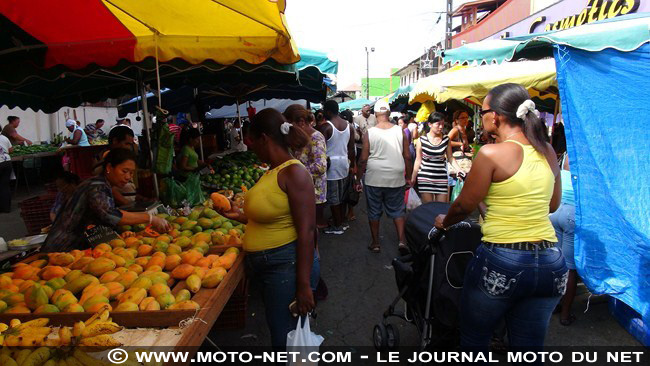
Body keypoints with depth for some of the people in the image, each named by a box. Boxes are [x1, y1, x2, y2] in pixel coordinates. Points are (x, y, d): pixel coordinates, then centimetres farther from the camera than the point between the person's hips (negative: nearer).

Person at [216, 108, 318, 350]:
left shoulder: (293, 172, -18)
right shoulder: (273, 170, 10)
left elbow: (306, 231, -22)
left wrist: (303, 285, -22)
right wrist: (239, 216, 25)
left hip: (286, 265, -9)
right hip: (265, 265, 9)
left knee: (284, 338, 3)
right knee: (277, 330, 21)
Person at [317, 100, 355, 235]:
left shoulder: (325, 127, -14)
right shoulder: (348, 125, 5)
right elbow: (351, 148, 8)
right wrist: (352, 165, 16)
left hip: (331, 164, -7)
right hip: (344, 163, 7)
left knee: (333, 198, 3)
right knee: (341, 197, 17)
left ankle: (337, 227, 12)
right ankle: (340, 222, 28)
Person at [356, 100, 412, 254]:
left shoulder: (370, 133, -7)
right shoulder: (400, 131, -3)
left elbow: (363, 159, -6)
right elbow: (407, 157, 1)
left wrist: (358, 179, 3)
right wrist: (409, 177, 12)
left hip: (374, 179, -1)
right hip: (396, 179, 2)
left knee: (374, 212, 12)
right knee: (397, 211, 15)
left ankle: (375, 243, 20)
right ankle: (402, 240, 5)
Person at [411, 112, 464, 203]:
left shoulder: (446, 139, 3)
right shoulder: (421, 140, -3)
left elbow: (450, 158, 10)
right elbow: (418, 160, 4)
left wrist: (459, 171, -5)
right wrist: (413, 178, 5)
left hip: (442, 178, 2)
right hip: (425, 178, -2)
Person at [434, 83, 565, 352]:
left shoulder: (491, 153, -13)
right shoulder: (548, 152, 5)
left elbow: (464, 206, -5)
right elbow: (552, 204, 18)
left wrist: (444, 222, 14)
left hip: (501, 263, -6)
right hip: (550, 264, 6)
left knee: (473, 341, 16)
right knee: (529, 347, 19)